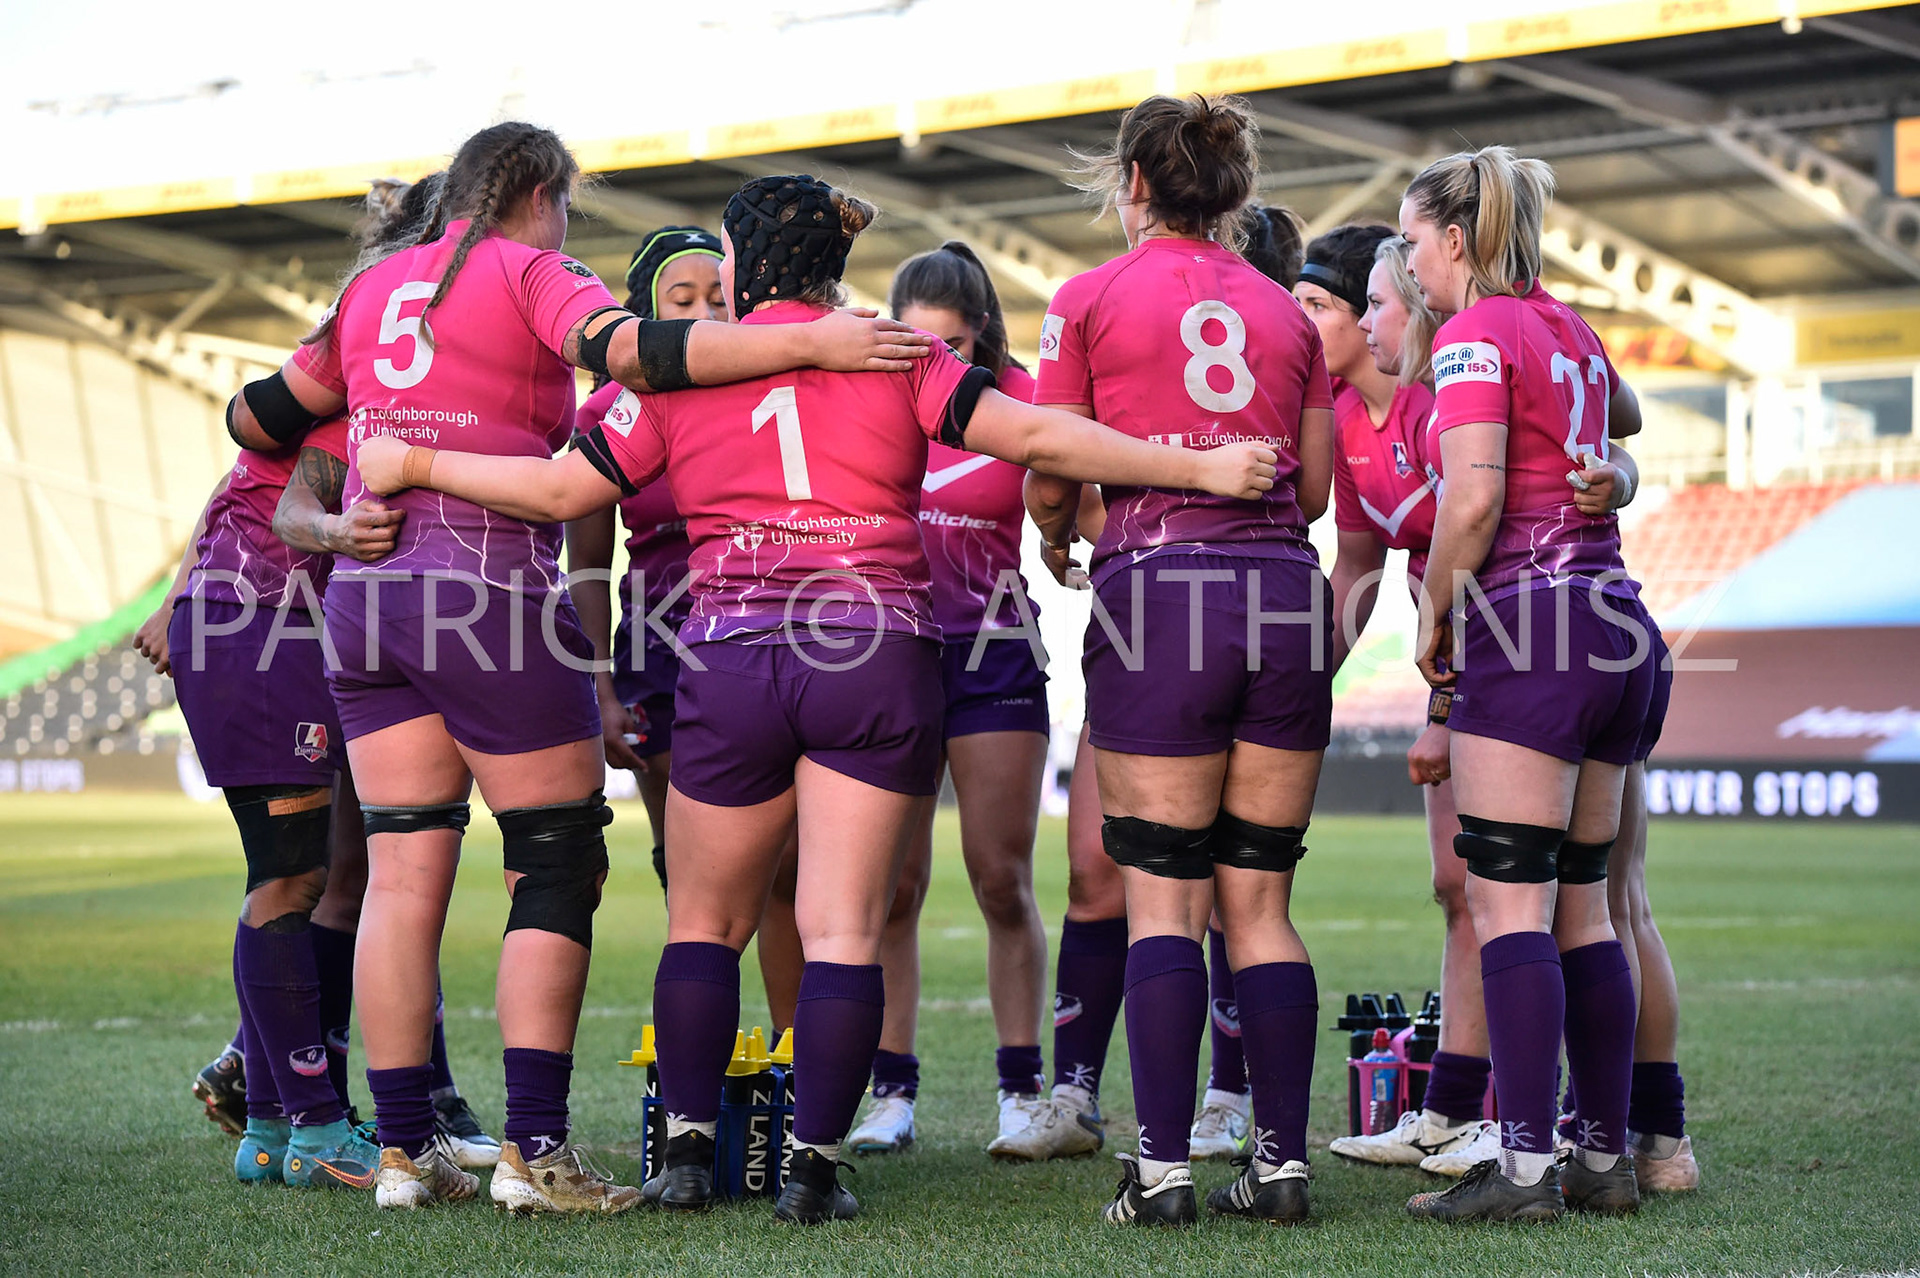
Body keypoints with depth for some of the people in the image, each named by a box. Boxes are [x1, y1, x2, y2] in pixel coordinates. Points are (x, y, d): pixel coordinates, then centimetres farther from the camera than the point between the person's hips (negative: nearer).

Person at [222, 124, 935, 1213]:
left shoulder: (371, 287, 18)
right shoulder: (530, 271, 0)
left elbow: (259, 417, 26)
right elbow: (624, 348, -19)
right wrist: (805, 342, -24)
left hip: (365, 588, 6)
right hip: (491, 584, -6)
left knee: (404, 876, 7)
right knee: (558, 864, 1)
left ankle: (405, 1151, 9)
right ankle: (535, 1151, -5)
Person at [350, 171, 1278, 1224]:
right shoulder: (894, 358, 6)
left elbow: (563, 489, 7)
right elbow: (1035, 438, -2)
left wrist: (413, 465, 19)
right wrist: (1201, 467, 2)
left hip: (730, 657, 0)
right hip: (880, 653, 0)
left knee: (703, 921, 15)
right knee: (842, 930, 2)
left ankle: (688, 1151, 14)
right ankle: (813, 1167, 0)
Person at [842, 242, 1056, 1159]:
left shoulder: (1018, 402, -5)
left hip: (991, 655, -1)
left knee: (1002, 880, 0)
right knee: (891, 882, 1)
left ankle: (1023, 1091, 9)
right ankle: (892, 1092, 9)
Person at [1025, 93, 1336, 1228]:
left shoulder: (1090, 299, 3)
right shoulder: (1286, 310, 14)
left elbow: (1050, 482, 3)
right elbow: (1316, 486, 16)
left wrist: (1058, 540, 24)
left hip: (1157, 589, -3)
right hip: (1284, 591, 4)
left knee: (1162, 900, 0)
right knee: (1261, 900, 8)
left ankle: (1165, 1165, -3)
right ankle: (1284, 1160, 6)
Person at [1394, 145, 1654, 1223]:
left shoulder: (1476, 335, -7)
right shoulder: (1569, 328, 18)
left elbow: (1473, 496, -17)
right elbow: (1621, 410, 40)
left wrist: (1435, 617, -6)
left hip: (1527, 621, -8)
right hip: (1613, 617, 8)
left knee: (1511, 903, -8)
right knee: (1582, 906, 10)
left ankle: (1527, 1165, -11)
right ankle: (1606, 1158, 11)